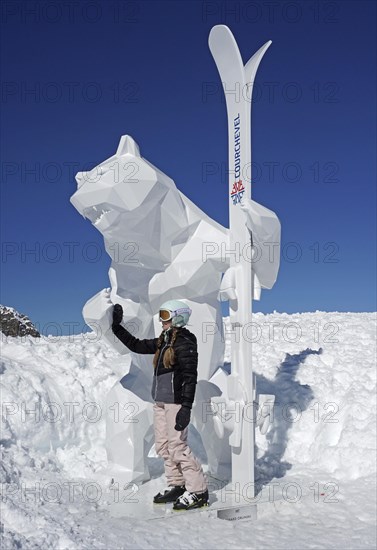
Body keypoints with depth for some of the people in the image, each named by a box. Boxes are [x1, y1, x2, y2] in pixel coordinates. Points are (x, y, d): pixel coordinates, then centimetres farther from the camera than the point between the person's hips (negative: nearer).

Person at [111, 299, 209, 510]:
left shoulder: (185, 343, -13)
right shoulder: (163, 341, 12)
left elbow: (190, 376, -18)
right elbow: (137, 345, 21)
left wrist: (186, 407, -23)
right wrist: (117, 327, 18)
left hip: (176, 401, -9)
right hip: (160, 400, 9)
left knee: (177, 446, -8)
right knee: (163, 446, 11)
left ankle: (198, 491, 0)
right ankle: (177, 485, 22)